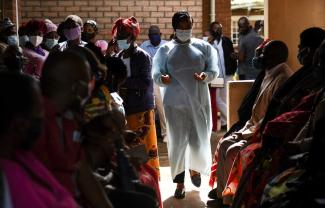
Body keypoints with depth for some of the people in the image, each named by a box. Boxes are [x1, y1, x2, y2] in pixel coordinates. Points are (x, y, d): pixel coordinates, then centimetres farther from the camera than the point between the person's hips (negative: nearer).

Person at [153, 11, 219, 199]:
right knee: (177, 142, 1)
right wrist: (162, 78, -27)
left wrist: (205, 75, -21)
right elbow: (156, 74, -3)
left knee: (200, 141, 3)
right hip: (175, 103, -1)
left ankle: (195, 169, 35)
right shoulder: (165, 50, 3)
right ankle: (180, 182, 13)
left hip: (199, 101, 1)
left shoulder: (204, 47, 6)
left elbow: (214, 70, 1)